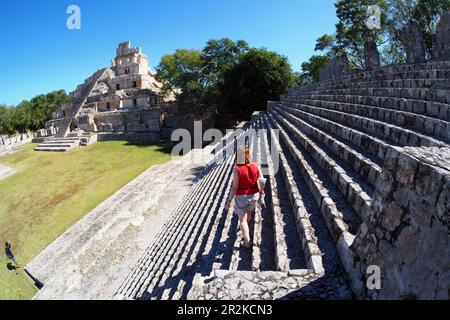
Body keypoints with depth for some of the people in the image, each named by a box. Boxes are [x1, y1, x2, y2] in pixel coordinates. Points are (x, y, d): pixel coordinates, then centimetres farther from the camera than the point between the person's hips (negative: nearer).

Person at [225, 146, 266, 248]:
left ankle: (247, 242, 14)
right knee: (249, 211, 32)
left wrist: (229, 201, -12)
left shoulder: (237, 169, -22)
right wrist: (261, 192, 13)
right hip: (254, 195, 5)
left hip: (241, 197, -4)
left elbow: (234, 187, -20)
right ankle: (245, 228, 59)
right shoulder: (256, 167, -11)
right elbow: (262, 182, -6)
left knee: (242, 219, 13)